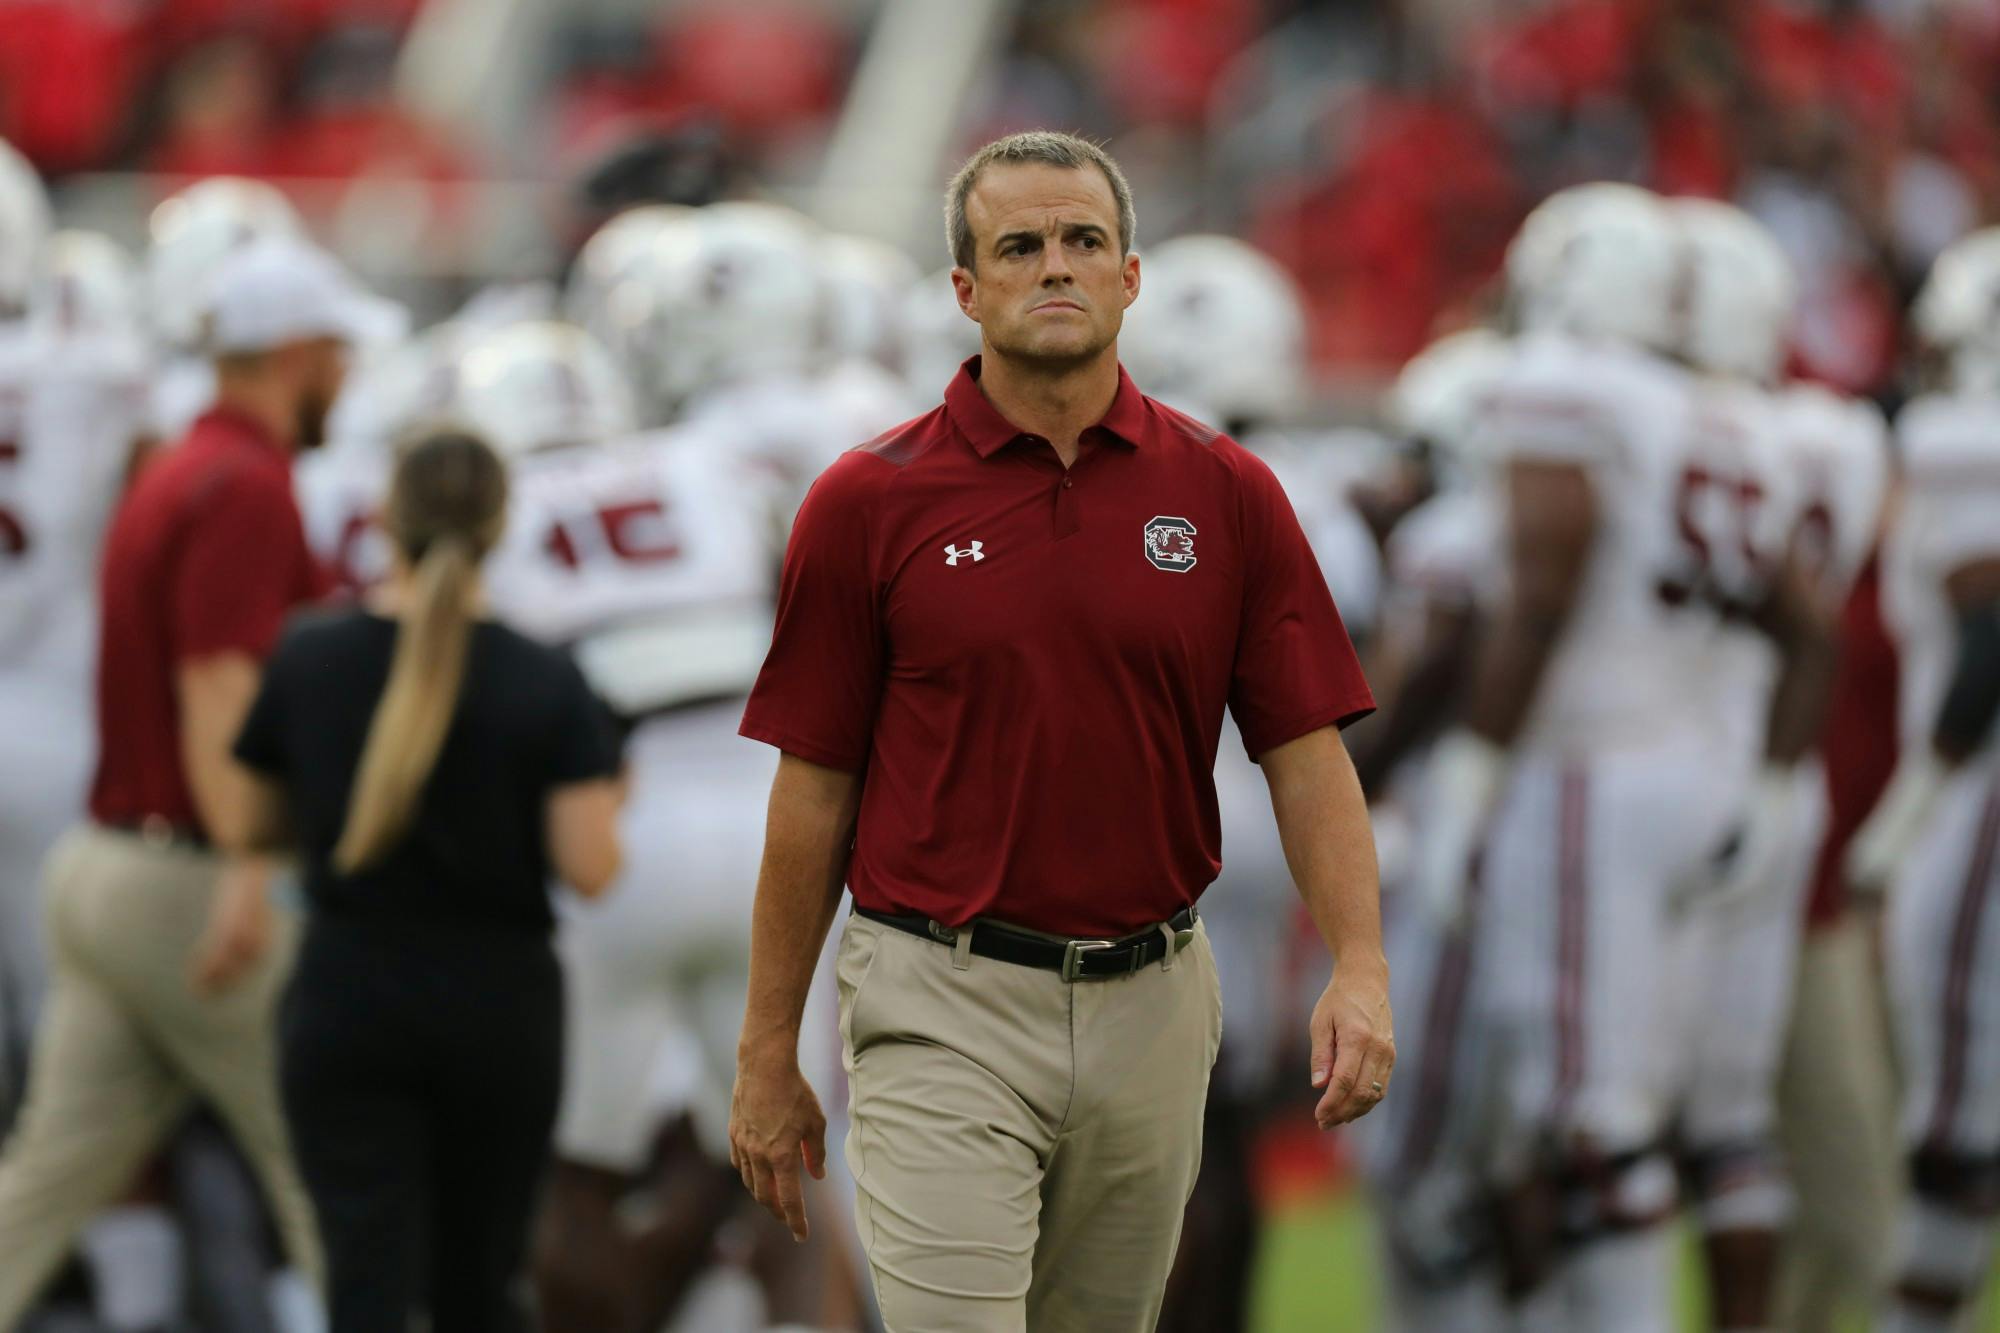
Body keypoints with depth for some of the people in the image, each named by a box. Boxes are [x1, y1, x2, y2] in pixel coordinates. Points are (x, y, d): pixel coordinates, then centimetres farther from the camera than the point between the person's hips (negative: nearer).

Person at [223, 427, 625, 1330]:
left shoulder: (307, 663, -4)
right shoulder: (545, 687, -10)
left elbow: (251, 832, 6)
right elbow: (589, 867, -13)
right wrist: (605, 807, 8)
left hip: (345, 1005, 0)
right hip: (498, 1009, 0)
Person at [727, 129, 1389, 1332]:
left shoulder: (1228, 495, 3)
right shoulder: (872, 502, -2)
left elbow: (1305, 747, 0)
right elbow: (814, 788, 1)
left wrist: (1361, 969, -15)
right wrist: (769, 1053, 2)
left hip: (1151, 1005, 3)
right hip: (945, 1006, -3)